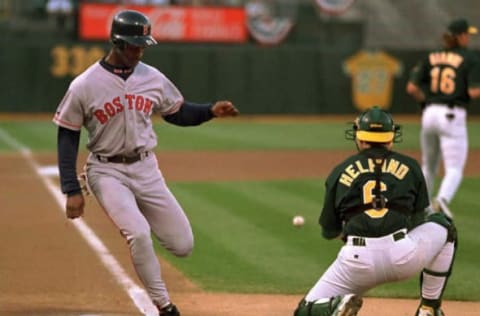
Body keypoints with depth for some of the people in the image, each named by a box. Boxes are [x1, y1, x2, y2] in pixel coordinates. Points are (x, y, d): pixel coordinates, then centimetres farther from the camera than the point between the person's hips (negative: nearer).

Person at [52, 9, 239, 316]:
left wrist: (212, 111, -7)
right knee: (138, 234, -25)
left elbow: (178, 113, 14)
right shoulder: (84, 86, -11)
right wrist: (72, 190, -9)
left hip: (146, 169, 4)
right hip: (108, 172, -4)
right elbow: (67, 137, -5)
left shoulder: (153, 78, 0)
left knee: (183, 245, 0)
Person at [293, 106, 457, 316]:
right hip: (403, 256, 0)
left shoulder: (340, 171, 14)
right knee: (443, 226, 32)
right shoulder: (410, 166, 14)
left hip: (357, 259, 0)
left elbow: (329, 232, 17)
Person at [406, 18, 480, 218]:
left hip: (429, 113, 5)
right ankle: (442, 200, -34)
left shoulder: (431, 58, 8)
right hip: (453, 117, -5)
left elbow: (412, 88, 1)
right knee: (454, 170, -6)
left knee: (428, 167, 22)